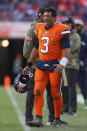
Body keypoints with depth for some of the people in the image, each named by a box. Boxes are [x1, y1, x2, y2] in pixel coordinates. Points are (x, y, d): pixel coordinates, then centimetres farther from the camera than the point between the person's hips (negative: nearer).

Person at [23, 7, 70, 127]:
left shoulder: (61, 30, -8)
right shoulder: (39, 28, 12)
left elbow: (67, 49, -13)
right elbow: (36, 48, 22)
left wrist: (62, 64, -27)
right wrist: (29, 65, 23)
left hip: (54, 65, -5)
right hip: (41, 64, 5)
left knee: (56, 94, 0)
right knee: (37, 91, -7)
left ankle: (57, 119, 13)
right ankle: (38, 118, -6)